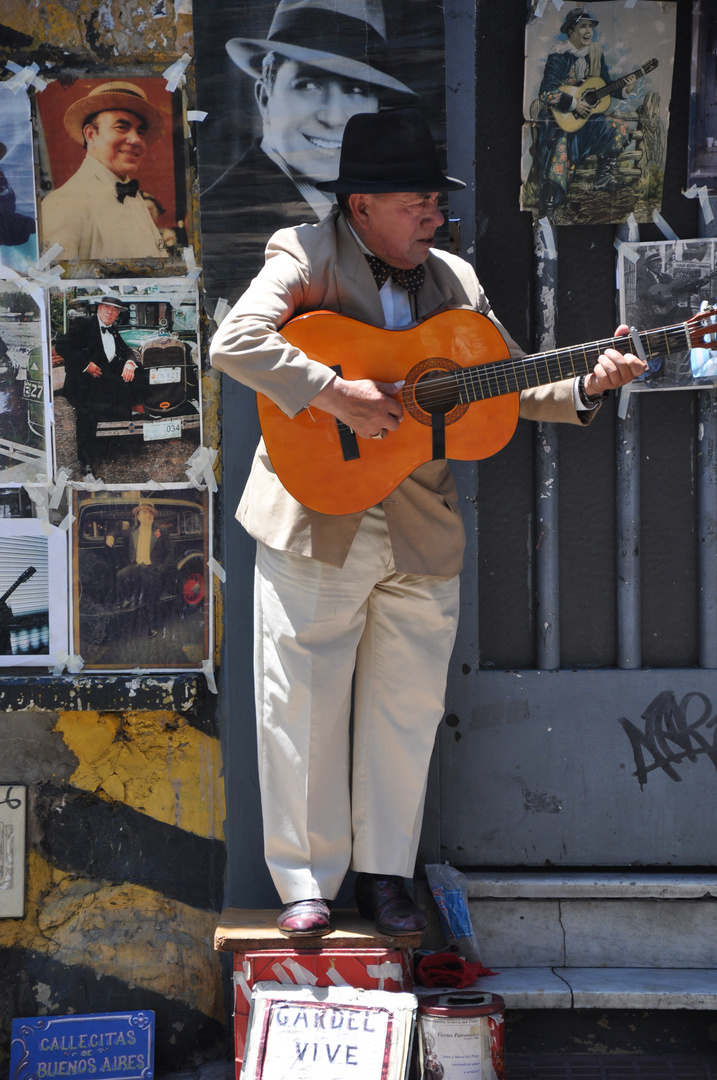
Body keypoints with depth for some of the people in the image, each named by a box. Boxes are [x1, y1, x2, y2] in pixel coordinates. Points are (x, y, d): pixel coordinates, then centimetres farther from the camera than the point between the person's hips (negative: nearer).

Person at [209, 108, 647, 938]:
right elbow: (233, 343, -19)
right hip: (319, 523, -4)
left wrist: (583, 388, -3)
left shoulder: (453, 281, 11)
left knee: (407, 710, 9)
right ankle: (307, 883, 12)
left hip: (423, 532, 5)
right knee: (303, 707, 0)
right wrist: (337, 395, -25)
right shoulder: (308, 258, -4)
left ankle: (384, 877, 21)